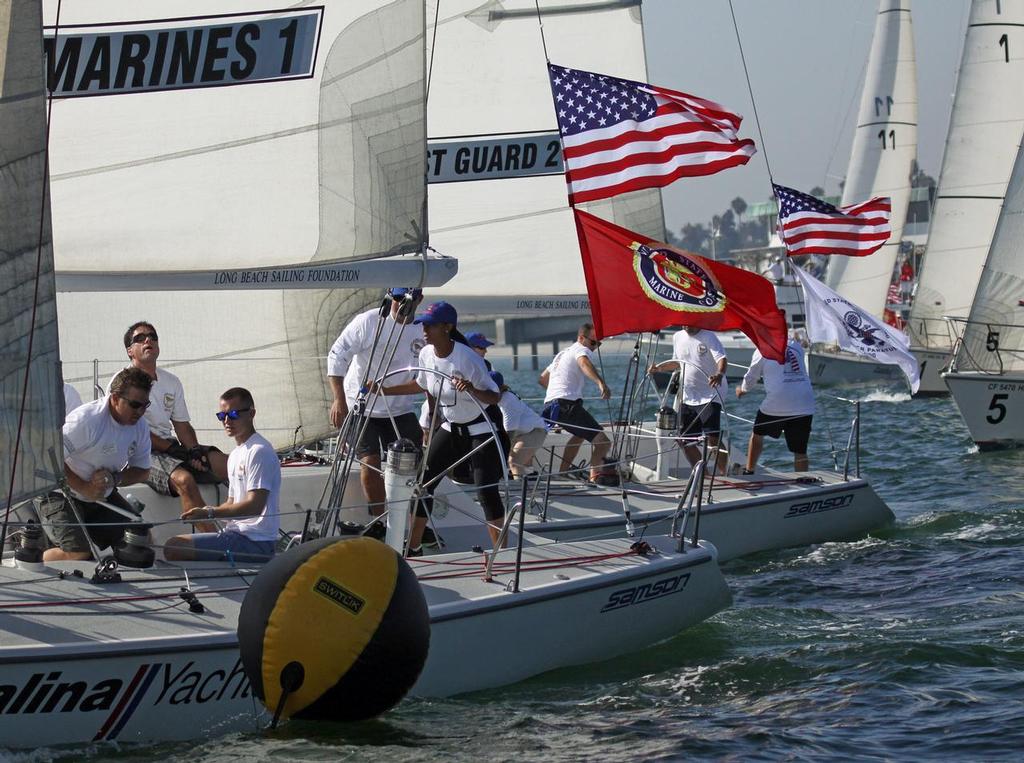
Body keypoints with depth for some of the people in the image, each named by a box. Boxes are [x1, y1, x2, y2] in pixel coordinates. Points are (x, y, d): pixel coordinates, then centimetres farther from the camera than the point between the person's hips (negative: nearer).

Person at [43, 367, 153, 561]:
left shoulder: (140, 426, -4)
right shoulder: (86, 420, -26)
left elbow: (142, 471, 6)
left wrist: (115, 478, -16)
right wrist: (84, 488, -25)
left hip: (103, 498, 7)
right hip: (64, 495, -7)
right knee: (78, 554, -25)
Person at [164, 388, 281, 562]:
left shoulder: (259, 451, -12)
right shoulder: (235, 455, 21)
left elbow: (254, 506, -20)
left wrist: (209, 513, -22)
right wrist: (203, 513, 3)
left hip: (255, 541, -10)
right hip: (238, 534, 10)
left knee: (173, 547, -18)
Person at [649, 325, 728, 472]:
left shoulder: (708, 337, -10)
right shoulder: (678, 337, 11)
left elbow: (722, 358, -25)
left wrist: (720, 374, -46)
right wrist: (658, 367, 9)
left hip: (710, 395, -7)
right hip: (687, 396, 7)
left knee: (713, 440, -19)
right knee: (685, 441, 7)